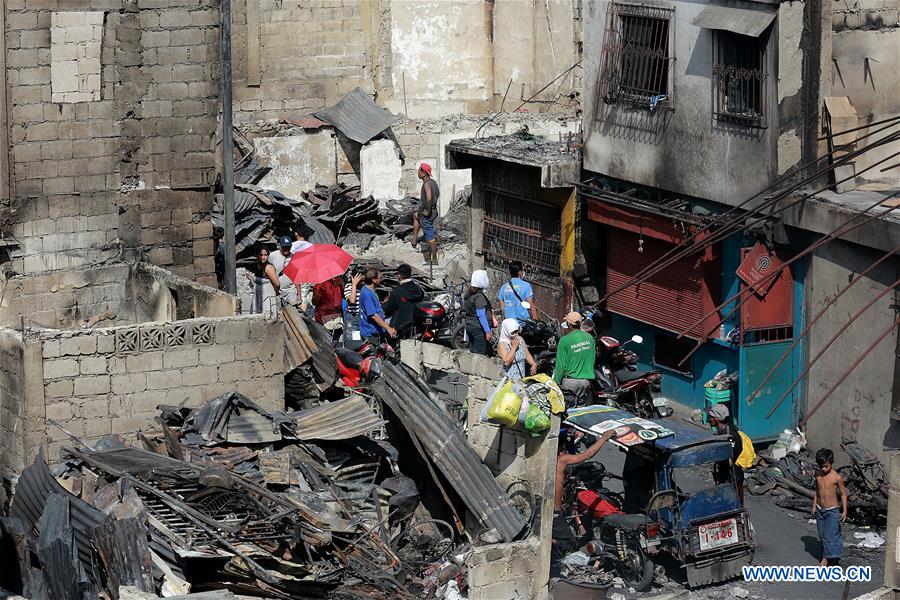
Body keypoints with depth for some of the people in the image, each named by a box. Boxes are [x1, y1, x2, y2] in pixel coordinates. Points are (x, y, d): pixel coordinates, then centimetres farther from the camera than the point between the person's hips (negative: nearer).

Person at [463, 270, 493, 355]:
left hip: (469, 327, 9)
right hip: (479, 329, -9)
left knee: (472, 352, 14)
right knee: (479, 354, -5)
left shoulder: (468, 295, 7)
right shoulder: (479, 296, -19)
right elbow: (481, 316, -21)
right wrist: (488, 331, -19)